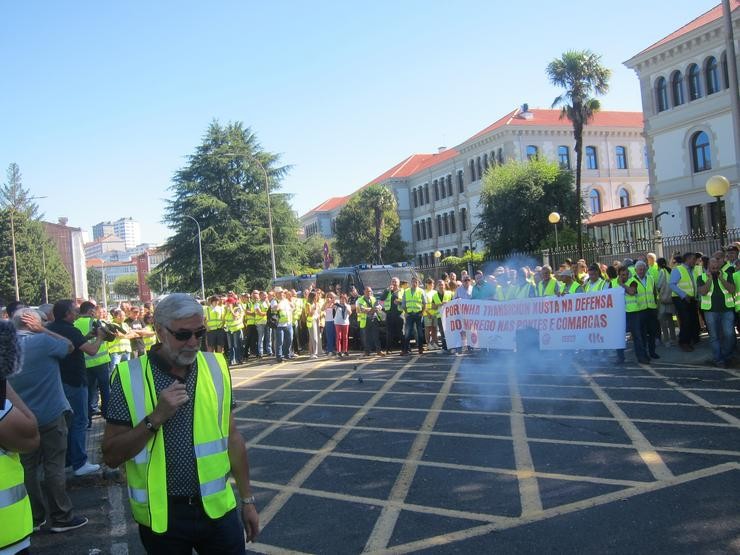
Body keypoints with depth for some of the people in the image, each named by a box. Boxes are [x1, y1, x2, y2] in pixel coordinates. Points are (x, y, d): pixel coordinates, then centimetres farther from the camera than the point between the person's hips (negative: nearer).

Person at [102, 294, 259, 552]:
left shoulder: (216, 368, -1)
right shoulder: (130, 377, -10)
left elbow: (231, 436, 6)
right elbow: (111, 456, -9)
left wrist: (247, 498, 8)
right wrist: (156, 417, -22)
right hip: (161, 515, -2)